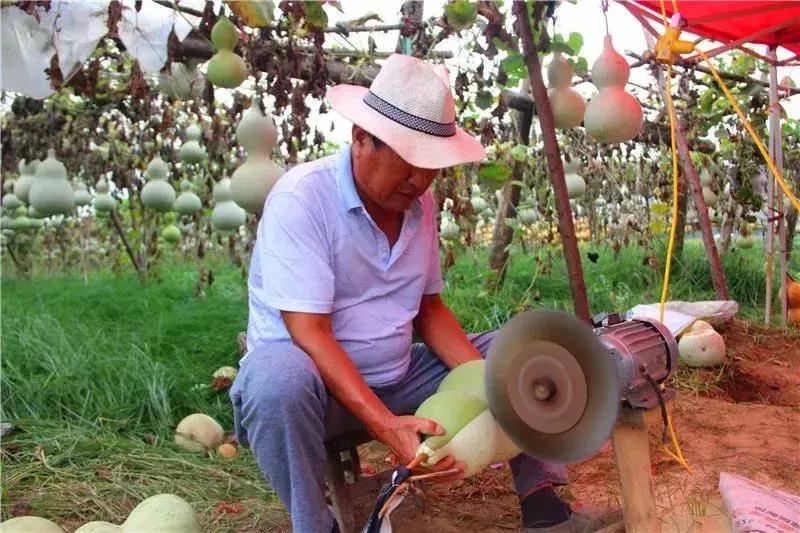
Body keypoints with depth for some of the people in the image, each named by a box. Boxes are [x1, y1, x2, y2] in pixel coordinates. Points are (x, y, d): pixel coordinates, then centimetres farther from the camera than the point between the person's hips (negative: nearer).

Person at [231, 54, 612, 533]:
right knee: (279, 379, -39)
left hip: (396, 378, 6)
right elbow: (309, 333, -25)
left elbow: (428, 309, 7)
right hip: (314, 380, -6)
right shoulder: (301, 198, -20)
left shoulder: (420, 202, 1)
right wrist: (386, 425, -35)